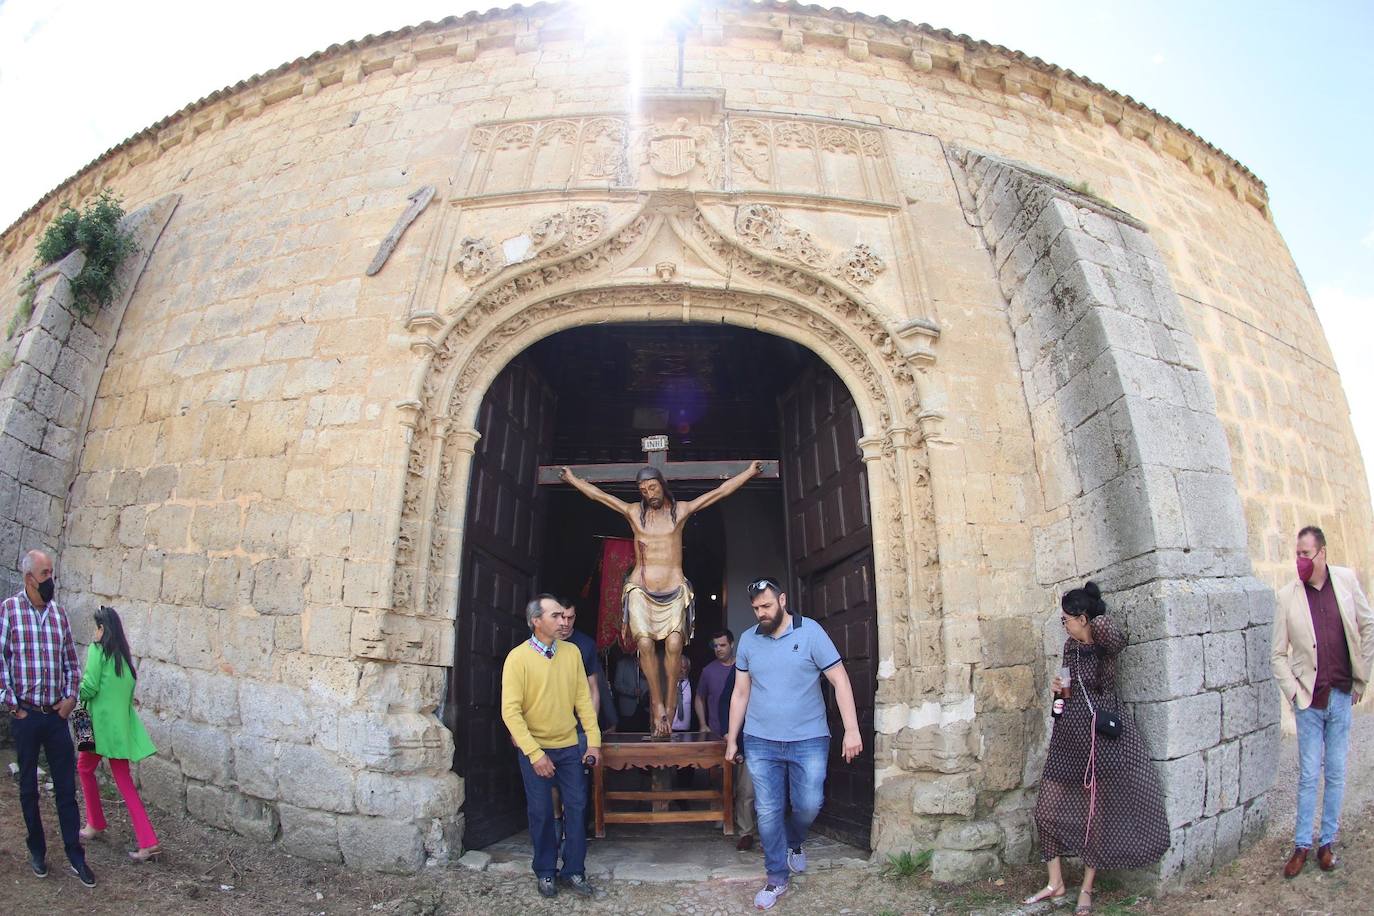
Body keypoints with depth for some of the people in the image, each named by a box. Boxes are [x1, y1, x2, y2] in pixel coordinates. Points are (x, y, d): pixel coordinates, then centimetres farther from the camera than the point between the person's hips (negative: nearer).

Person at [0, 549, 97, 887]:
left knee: (66, 788, 5)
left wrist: (70, 697, 3)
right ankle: (37, 851, 28)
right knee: (29, 788, 12)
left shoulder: (58, 612, 5)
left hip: (57, 715, 3)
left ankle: (76, 856, 12)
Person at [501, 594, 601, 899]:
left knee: (577, 808, 6)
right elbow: (511, 711, -16)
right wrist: (534, 753, -19)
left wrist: (593, 741, -3)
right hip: (535, 749, -3)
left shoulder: (572, 652, -3)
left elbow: (583, 699, 1)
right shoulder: (518, 657, -14)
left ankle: (574, 871, 23)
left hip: (570, 747, 3)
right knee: (541, 813, 8)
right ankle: (545, 872, 28)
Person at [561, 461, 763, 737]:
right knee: (645, 643, -19)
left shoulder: (681, 510, 8)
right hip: (640, 590, 0)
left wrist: (750, 472, 11)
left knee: (674, 644, -19)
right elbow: (597, 494, 16)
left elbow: (720, 491, 10)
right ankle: (658, 704, -6)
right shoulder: (634, 512, 10)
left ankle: (669, 701, -4)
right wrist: (572, 478, 21)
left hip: (674, 590, 0)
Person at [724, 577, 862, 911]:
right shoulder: (748, 640, 2)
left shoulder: (810, 632, -8)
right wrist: (731, 740, 10)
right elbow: (740, 693, 9)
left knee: (809, 805, 1)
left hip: (809, 740, -2)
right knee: (768, 812, 4)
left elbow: (840, 681, -7)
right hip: (761, 742, 2)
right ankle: (776, 879, 23)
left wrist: (852, 730, -13)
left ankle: (794, 842, 35)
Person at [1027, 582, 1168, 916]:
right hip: (1068, 735, 7)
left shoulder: (1106, 644, -13)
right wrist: (1060, 688, -4)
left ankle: (1087, 889, 24)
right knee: (1046, 810, 7)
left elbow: (1106, 628, -39)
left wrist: (1101, 624, -16)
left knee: (1097, 815, 7)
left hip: (1100, 736, -6)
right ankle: (1055, 883, 22)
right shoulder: (1071, 646, 7)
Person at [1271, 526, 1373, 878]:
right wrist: (1293, 692, -8)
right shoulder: (1287, 596, -7)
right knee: (1308, 776, 5)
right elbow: (1277, 655, -1)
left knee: (1336, 773, 11)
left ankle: (1328, 842, 25)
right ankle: (1302, 845, 16)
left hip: (1342, 696, 2)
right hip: (1309, 700, -2)